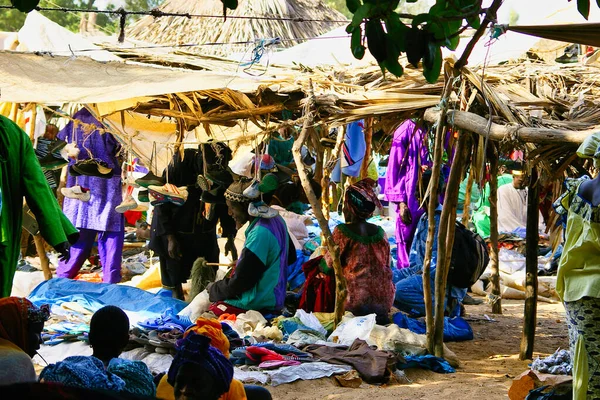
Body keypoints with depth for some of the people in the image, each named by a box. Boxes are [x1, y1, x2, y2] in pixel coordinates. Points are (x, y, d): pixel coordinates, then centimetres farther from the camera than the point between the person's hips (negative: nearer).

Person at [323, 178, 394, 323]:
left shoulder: (342, 231, -9)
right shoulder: (380, 232, 6)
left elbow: (331, 262, -5)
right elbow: (387, 264, 13)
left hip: (356, 298, -6)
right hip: (383, 298, 6)